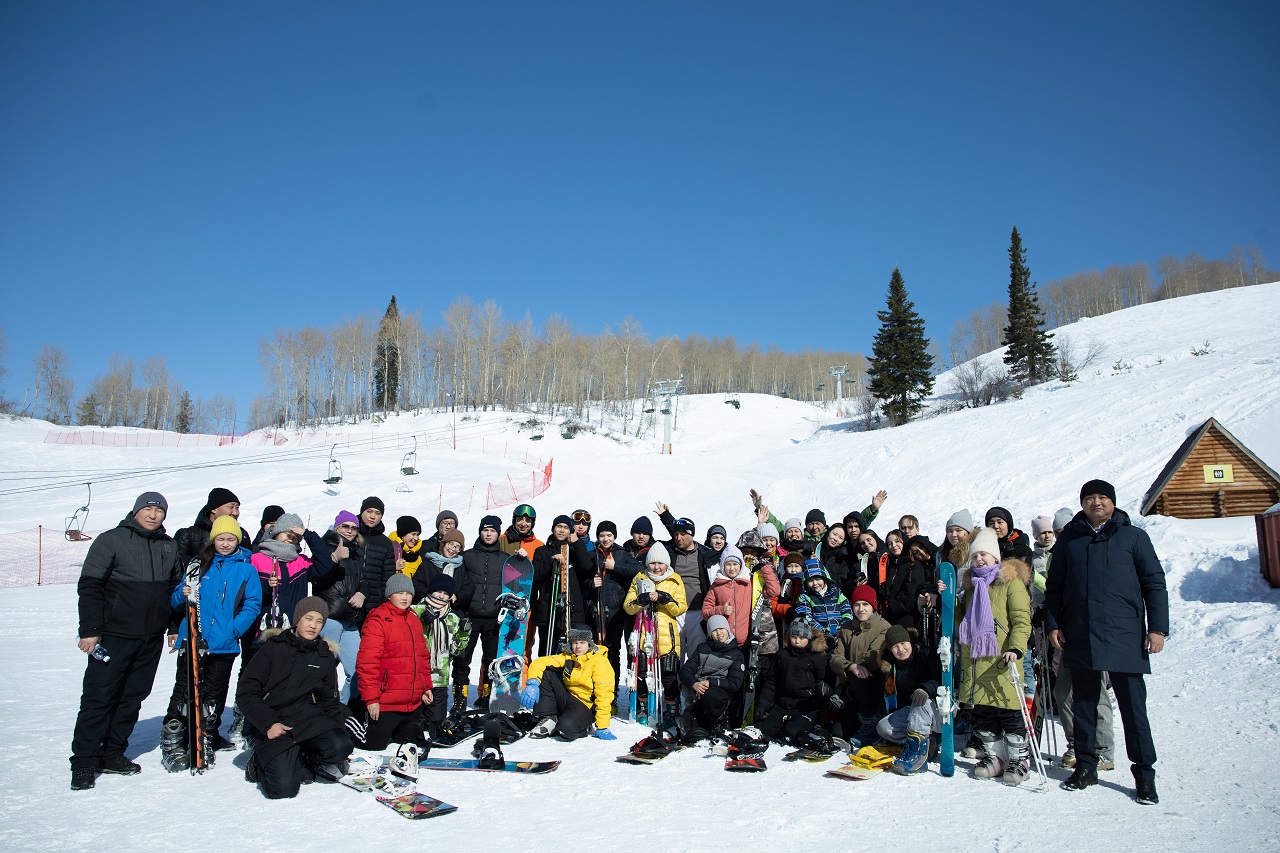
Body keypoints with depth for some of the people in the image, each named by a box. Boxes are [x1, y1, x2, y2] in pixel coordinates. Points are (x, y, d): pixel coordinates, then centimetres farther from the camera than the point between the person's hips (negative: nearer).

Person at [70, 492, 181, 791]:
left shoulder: (169, 547, 11)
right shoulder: (111, 540, -4)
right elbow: (89, 586, -7)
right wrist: (90, 629, -13)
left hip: (152, 639, 5)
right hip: (113, 635, -5)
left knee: (133, 696, 10)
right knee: (99, 697, -3)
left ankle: (112, 754, 21)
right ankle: (84, 761, 8)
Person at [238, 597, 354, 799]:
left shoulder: (325, 657, 14)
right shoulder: (274, 648, 3)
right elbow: (246, 693, -2)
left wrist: (337, 728, 4)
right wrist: (268, 724, -15)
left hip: (308, 717, 3)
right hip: (272, 723, -3)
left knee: (340, 746, -28)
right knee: (283, 788, -23)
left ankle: (294, 759, -2)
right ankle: (262, 764, 9)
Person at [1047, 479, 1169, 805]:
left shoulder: (1134, 537, 5)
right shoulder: (1068, 539, 11)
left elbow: (1154, 583, 4)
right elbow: (1054, 586, 14)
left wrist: (1158, 627, -4)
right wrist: (1053, 624, 6)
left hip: (1125, 637, -2)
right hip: (1079, 638, 3)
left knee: (1133, 705, 1)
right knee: (1084, 705, 10)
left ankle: (1144, 773, 12)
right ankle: (1086, 766, 22)